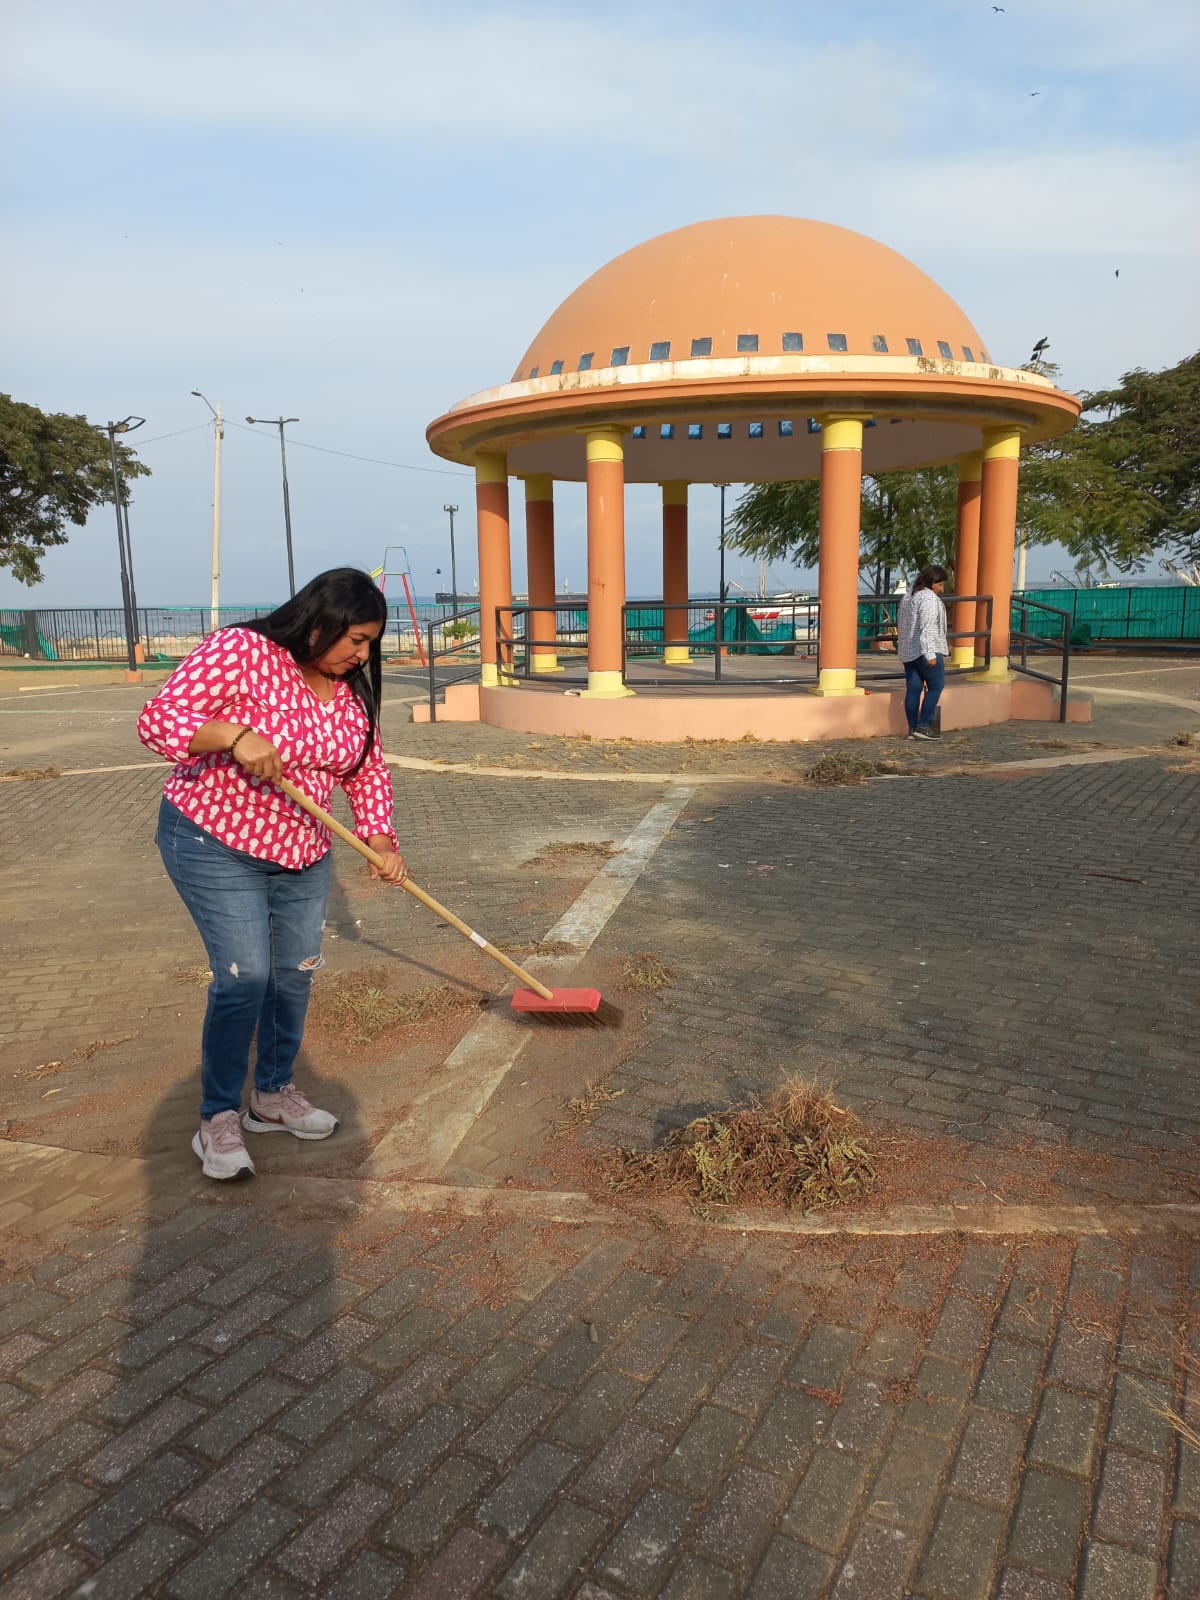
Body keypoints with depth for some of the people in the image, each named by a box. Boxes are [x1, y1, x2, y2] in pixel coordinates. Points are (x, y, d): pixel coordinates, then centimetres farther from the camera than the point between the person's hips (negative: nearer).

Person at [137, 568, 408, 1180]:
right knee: (244, 976, -12)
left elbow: (367, 771, 8)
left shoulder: (351, 689, 1)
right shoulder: (239, 652, -20)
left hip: (302, 852, 7)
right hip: (215, 841, -7)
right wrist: (235, 734, -40)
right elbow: (158, 719, -25)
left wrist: (380, 840, -4)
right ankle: (218, 1118, 7)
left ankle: (274, 1093, 31)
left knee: (296, 972, 11)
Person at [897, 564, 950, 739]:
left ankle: (912, 728, 8)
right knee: (936, 686, -1)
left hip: (908, 651, 9)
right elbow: (927, 627, -22)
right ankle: (923, 725, -6)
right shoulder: (929, 598, -13)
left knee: (913, 688, 7)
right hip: (926, 651, -9)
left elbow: (899, 624, 24)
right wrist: (930, 654, -24)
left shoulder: (907, 597, 16)